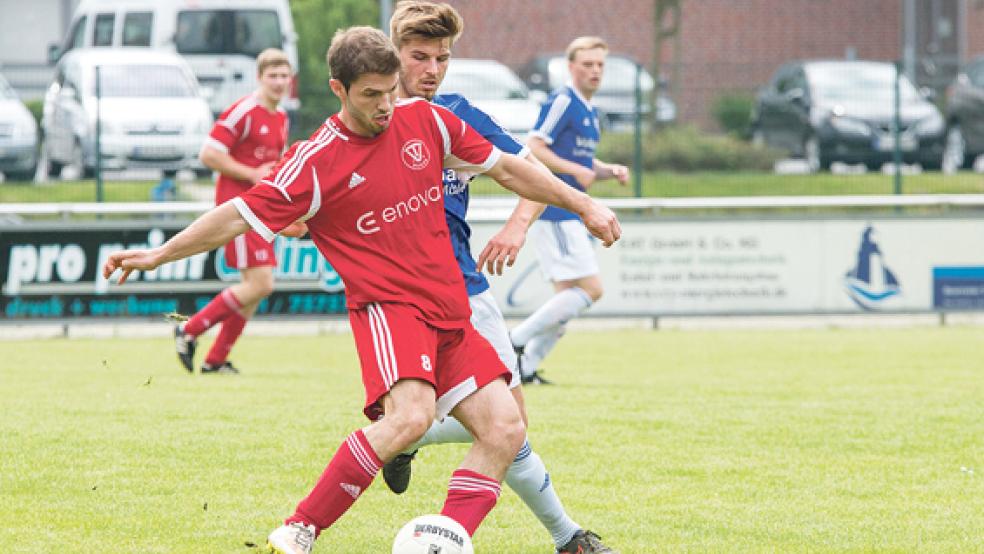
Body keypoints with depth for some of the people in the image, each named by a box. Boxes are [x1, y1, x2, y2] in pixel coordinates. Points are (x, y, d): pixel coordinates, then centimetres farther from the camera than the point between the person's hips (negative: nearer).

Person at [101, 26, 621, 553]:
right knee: (412, 414, -32)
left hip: (449, 312, 7)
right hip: (386, 305, -7)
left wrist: (582, 204, 18)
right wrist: (160, 254, -10)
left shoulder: (426, 121, 6)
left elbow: (506, 168, 17)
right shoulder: (317, 160, -8)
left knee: (504, 430, -7)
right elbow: (241, 215, -5)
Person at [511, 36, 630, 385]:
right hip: (553, 212, -10)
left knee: (569, 295, 9)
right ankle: (517, 340, -10)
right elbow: (533, 148, -18)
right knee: (590, 289, -13)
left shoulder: (589, 111, 18)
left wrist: (609, 171, 9)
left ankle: (526, 366, 12)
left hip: (569, 215, 10)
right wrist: (576, 171, -21)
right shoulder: (562, 102, -11)